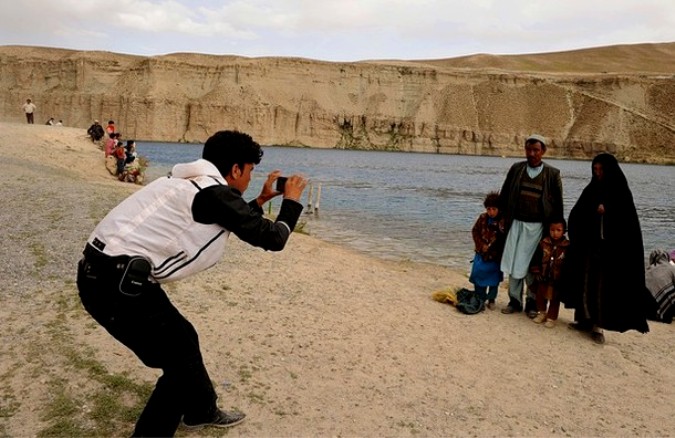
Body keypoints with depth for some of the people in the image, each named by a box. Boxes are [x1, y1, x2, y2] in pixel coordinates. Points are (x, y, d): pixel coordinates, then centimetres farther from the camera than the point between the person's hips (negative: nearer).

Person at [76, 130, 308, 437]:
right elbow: (271, 238, -3)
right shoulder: (215, 192, -11)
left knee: (183, 339, 24)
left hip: (101, 272, 10)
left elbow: (237, 221, 32)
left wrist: (261, 200, 32)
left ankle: (202, 411, 44)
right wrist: (291, 201, 12)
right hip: (119, 284, -10)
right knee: (181, 364, 4)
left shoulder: (190, 184, 17)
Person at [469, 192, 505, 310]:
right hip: (482, 252, 3)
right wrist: (481, 245, -5)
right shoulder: (483, 218, -4)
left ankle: (491, 299, 24)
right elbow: (475, 231, 3)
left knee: (494, 278, 8)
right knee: (479, 274, 6)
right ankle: (480, 298, 22)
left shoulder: (504, 221, -14)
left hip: (496, 255, -3)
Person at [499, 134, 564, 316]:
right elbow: (504, 196, 9)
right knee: (514, 263, 6)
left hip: (537, 226, -2)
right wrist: (504, 218, 5)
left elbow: (558, 203, 4)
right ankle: (514, 301, 18)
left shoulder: (552, 174, 0)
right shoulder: (516, 169, 4)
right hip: (516, 223, 2)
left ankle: (532, 302, 17)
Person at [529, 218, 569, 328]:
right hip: (543, 277, 3)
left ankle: (551, 317, 18)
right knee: (540, 295, 15)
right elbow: (536, 259, 2)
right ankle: (541, 313, 34)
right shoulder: (543, 243, -5)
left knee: (555, 298, 6)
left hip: (557, 279, -3)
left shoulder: (567, 247, -11)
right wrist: (536, 272, -3)